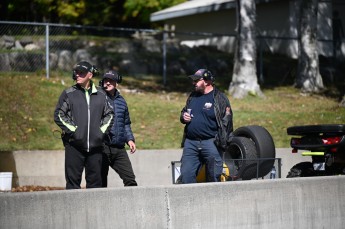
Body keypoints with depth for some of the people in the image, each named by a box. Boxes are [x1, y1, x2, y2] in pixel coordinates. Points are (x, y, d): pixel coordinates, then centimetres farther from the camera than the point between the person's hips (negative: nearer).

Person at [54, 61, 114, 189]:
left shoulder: (101, 94, 10)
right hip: (74, 145, -2)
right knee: (73, 180, -3)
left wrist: (102, 131, 4)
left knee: (95, 180, 7)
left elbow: (109, 114, 17)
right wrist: (73, 130, -8)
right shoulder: (69, 94, 3)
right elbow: (59, 115, 1)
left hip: (95, 144, 2)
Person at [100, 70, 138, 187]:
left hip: (119, 148, 4)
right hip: (102, 147, -4)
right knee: (101, 182, 1)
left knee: (130, 179, -3)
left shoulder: (121, 101, 16)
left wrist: (130, 139, 13)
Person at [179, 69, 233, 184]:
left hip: (211, 143, -5)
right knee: (186, 176, 1)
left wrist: (221, 142, -12)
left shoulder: (220, 98, -2)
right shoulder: (192, 96, 16)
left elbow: (226, 122, -5)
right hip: (190, 143, 5)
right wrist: (183, 117, 5)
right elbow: (183, 112, 30)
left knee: (213, 178, 1)